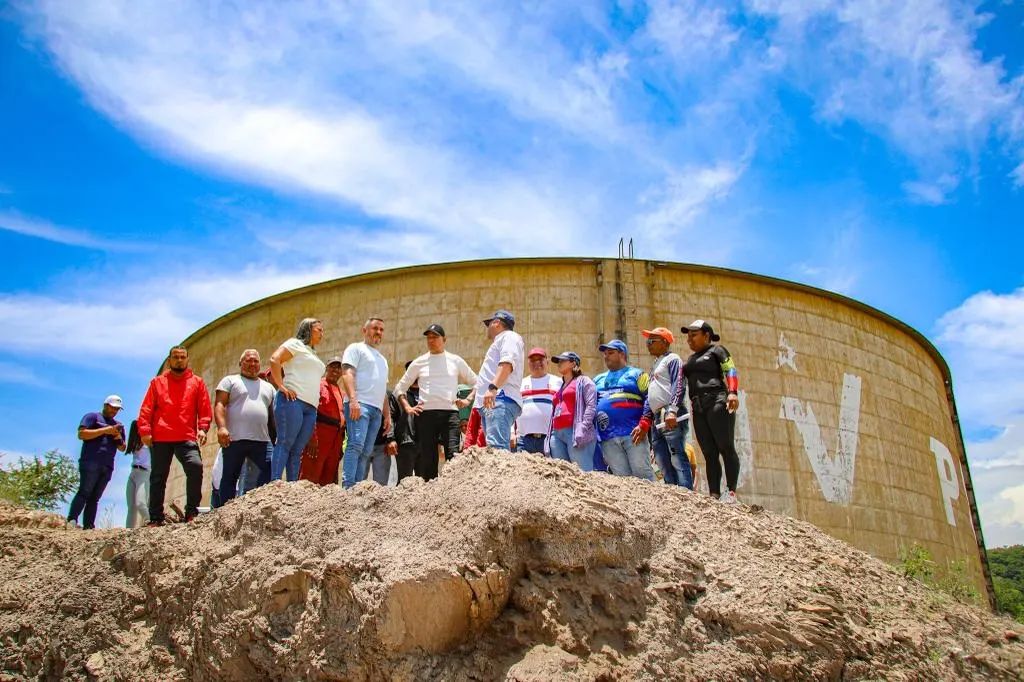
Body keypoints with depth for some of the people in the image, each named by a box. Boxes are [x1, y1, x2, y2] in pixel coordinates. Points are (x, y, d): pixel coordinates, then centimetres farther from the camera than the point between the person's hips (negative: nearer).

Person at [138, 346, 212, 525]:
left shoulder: (197, 382, 13)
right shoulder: (157, 382, 13)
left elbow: (205, 409, 9)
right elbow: (146, 409, 8)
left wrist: (202, 428, -6)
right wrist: (145, 431, -3)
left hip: (187, 438, -1)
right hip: (160, 439, 1)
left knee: (196, 466, -22)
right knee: (158, 477, 5)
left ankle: (191, 511, -12)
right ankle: (155, 518, 13)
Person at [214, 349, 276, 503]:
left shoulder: (268, 387, 22)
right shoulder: (230, 380, 10)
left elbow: (273, 414, 20)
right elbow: (219, 405, -3)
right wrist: (221, 427, -19)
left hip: (261, 440, 3)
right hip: (235, 439, -3)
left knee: (271, 472, -9)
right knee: (230, 478, 2)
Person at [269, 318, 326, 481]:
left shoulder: (313, 354, 30)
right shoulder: (295, 343, 6)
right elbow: (274, 360, -9)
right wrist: (281, 386, -14)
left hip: (311, 407, 8)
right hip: (293, 400, -7)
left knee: (297, 450, 1)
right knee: (285, 443, -14)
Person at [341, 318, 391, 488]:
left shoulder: (382, 359, 32)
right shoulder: (356, 348, 9)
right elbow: (347, 373, -7)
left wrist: (388, 414, 21)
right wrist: (353, 400, -20)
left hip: (377, 410, 7)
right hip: (359, 404, -7)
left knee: (366, 452, 0)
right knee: (356, 445, -20)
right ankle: (348, 486, -26)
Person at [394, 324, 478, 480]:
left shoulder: (455, 361, 13)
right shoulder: (419, 363, 14)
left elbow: (477, 382, 20)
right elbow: (399, 388, 21)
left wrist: (467, 400, 6)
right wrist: (407, 407, 8)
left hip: (450, 413, -1)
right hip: (426, 414, 1)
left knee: (453, 454, -15)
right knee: (427, 457, -1)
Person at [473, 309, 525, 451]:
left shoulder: (509, 336, 5)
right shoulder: (500, 342, 34)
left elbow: (507, 363, -15)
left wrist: (493, 387, -27)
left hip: (501, 398, -10)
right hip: (489, 402, 10)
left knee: (497, 446, -26)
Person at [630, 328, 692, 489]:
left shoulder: (672, 359, 3)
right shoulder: (655, 366, 29)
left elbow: (679, 386, -13)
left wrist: (672, 410, -26)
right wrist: (643, 423, 18)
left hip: (671, 418, -9)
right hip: (657, 420, 9)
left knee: (677, 459, -15)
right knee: (664, 464, 6)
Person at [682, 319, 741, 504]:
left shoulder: (716, 350, 9)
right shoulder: (691, 359, 28)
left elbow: (731, 371, -4)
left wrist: (733, 392, -21)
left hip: (717, 402, -6)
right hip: (698, 408, 6)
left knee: (726, 447, -11)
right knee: (709, 453, 0)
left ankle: (731, 491, -11)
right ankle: (714, 494, -3)